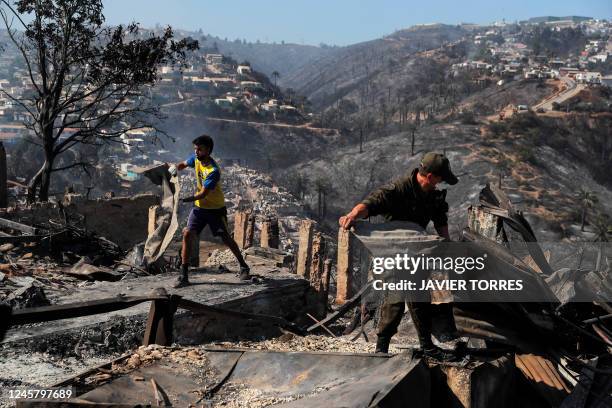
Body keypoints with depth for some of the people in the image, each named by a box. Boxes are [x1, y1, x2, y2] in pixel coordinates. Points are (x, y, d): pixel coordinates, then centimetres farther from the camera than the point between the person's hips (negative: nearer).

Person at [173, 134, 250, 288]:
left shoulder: (213, 171, -27)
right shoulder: (196, 159, -5)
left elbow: (202, 194, -31)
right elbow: (183, 164, 16)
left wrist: (186, 199, -40)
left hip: (216, 208, -6)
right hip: (199, 207, 6)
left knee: (226, 239, 4)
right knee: (187, 235, -9)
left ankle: (244, 268, 25)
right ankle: (184, 276, -7)